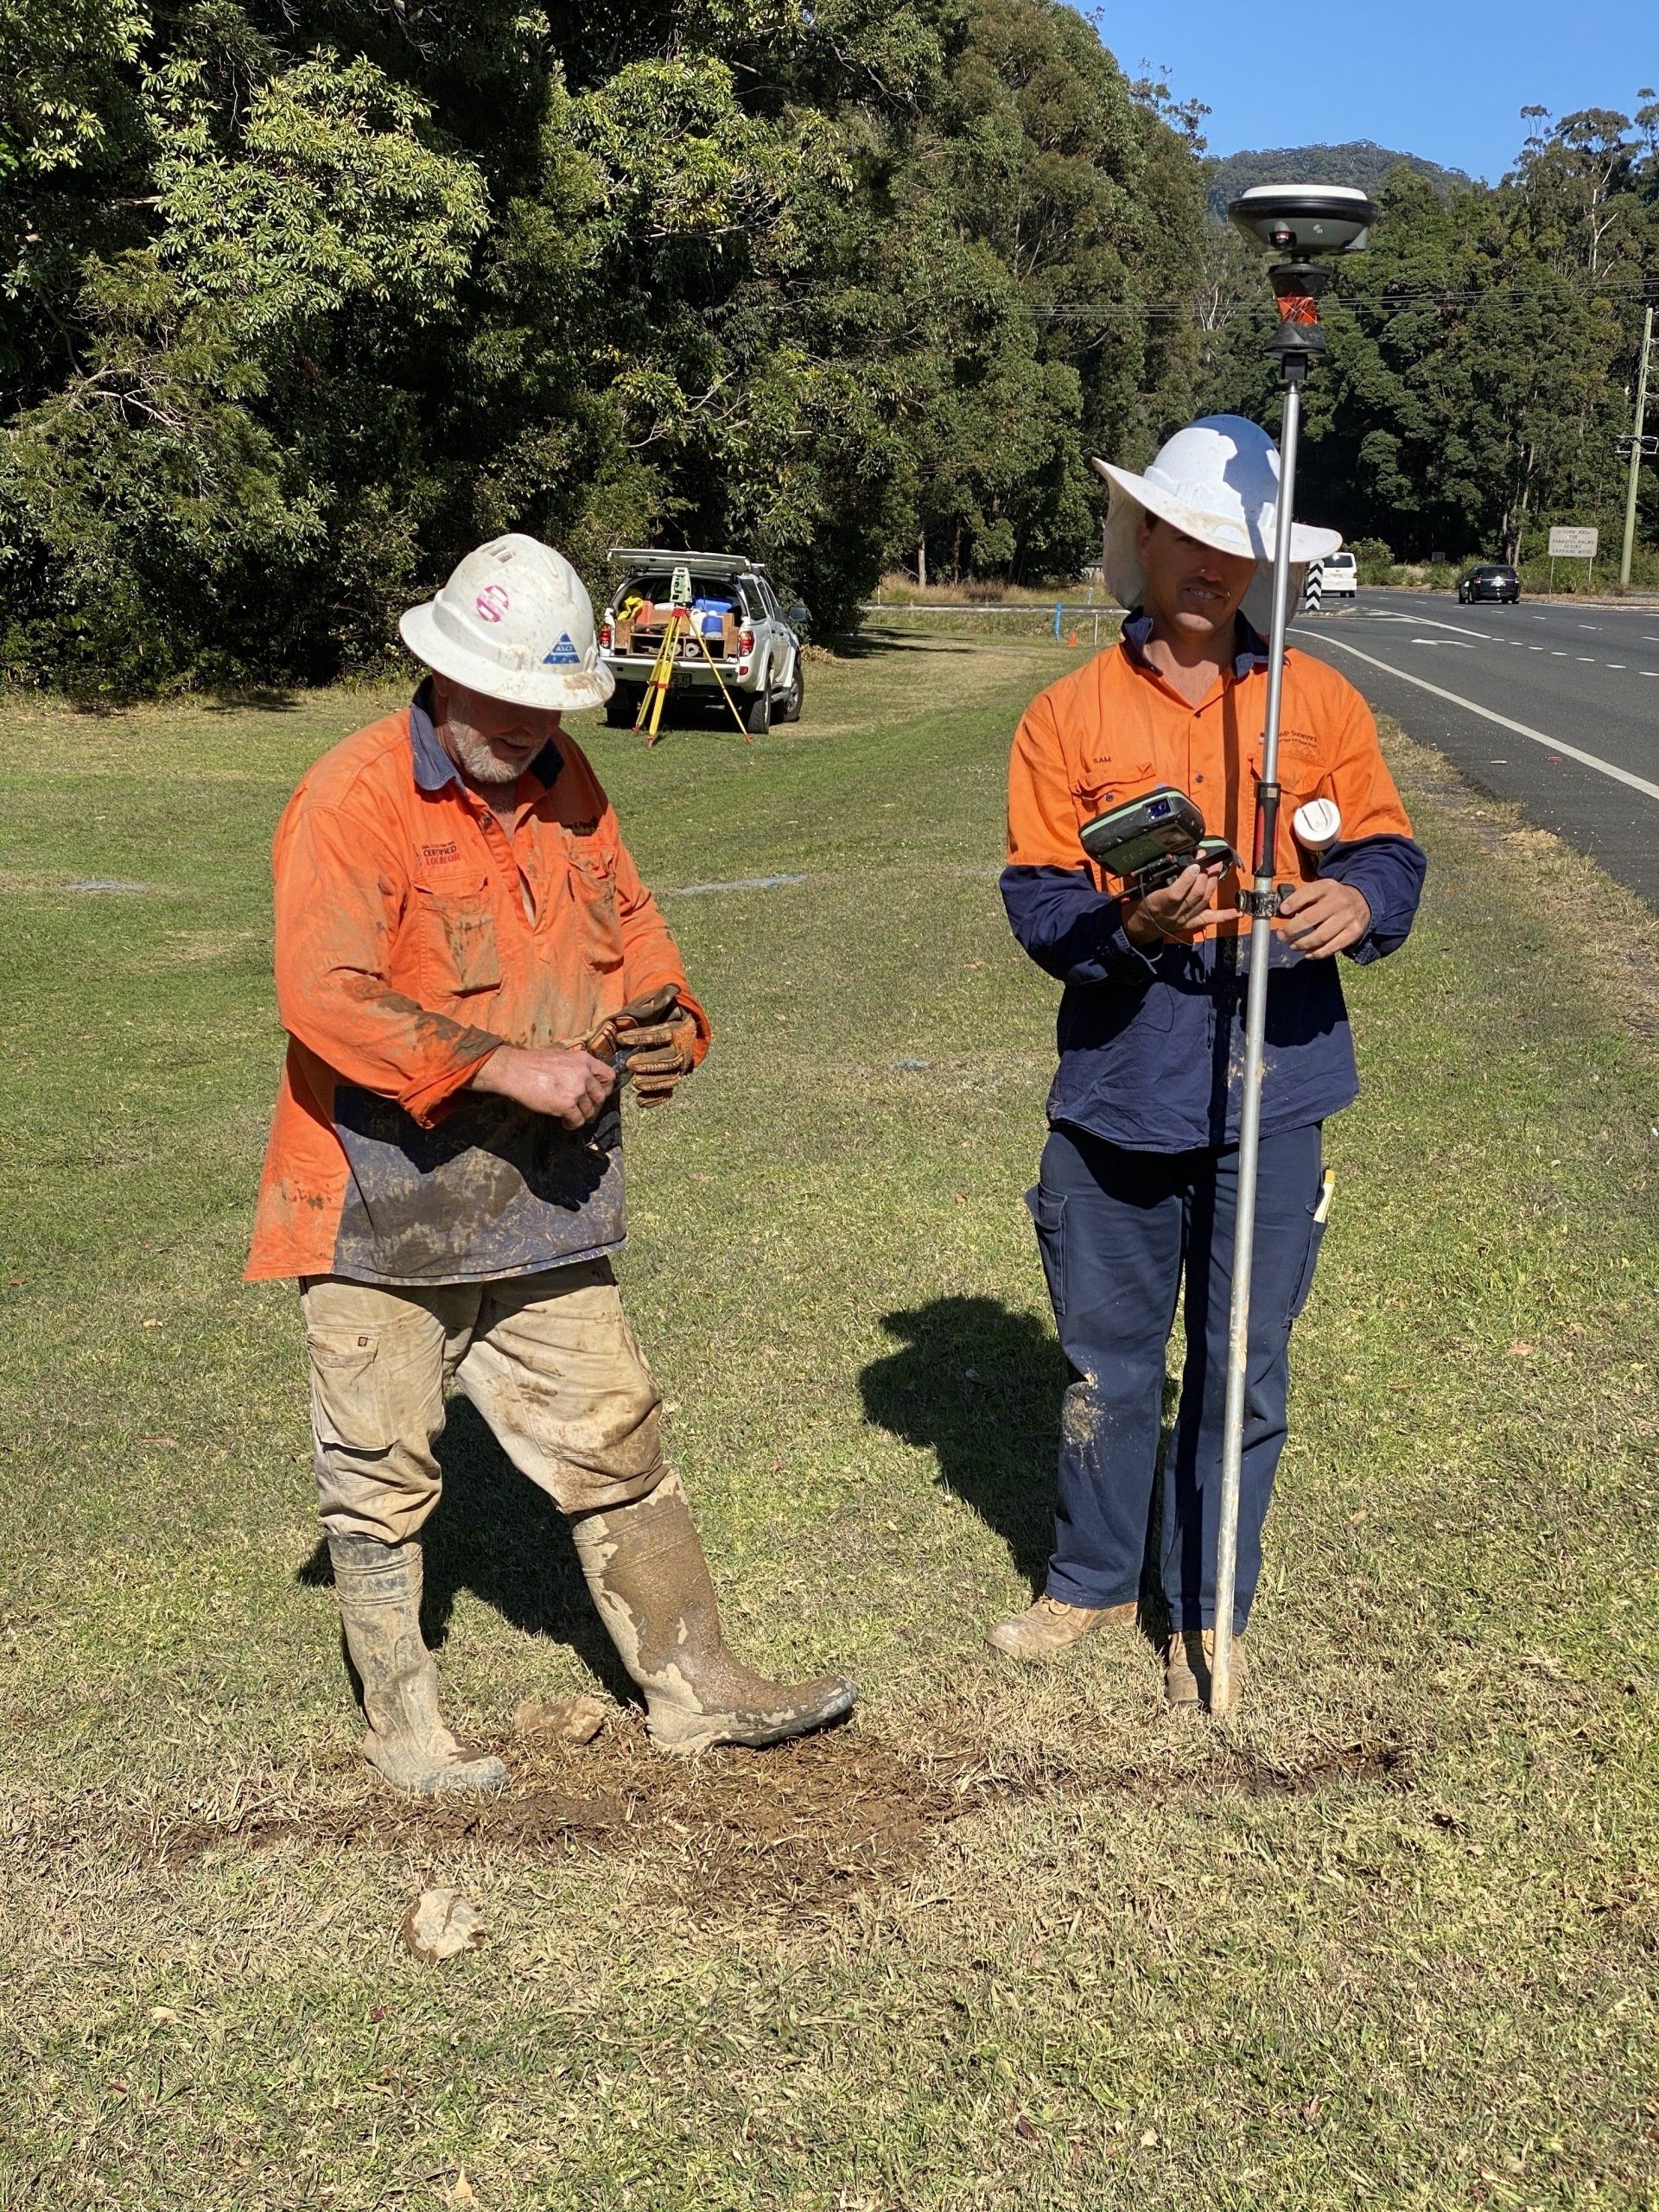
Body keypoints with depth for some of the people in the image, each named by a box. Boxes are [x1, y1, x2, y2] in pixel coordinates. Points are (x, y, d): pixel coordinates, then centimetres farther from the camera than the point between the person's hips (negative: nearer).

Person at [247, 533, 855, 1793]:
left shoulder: (565, 786, 8)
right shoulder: (354, 800, -14)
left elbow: (630, 925, 19)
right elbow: (330, 999, -24)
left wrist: (664, 1018, -3)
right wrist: (508, 1066, -26)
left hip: (542, 1207, 6)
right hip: (382, 1210, -6)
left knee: (617, 1446, 11)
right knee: (382, 1478, 8)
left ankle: (695, 1688, 23)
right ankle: (405, 1726, 25)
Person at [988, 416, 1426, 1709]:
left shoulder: (1320, 702, 4)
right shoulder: (1070, 715, 2)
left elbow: (1389, 852, 5)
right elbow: (1036, 899, -3)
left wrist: (1360, 900, -19)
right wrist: (1130, 924, -24)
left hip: (1271, 1091, 0)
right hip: (1119, 1090, 0)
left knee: (1245, 1373, 9)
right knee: (1108, 1360, 15)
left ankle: (1207, 1614, 27)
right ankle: (1094, 1579, 36)